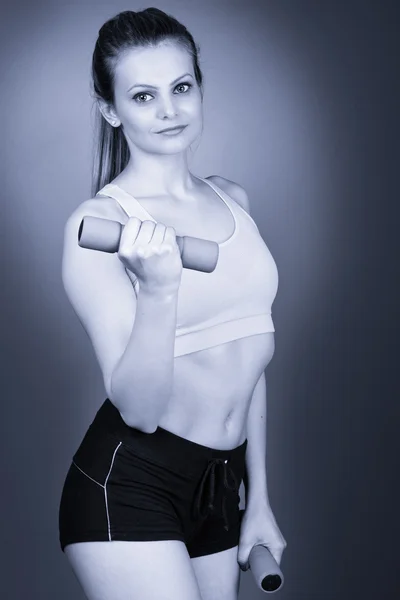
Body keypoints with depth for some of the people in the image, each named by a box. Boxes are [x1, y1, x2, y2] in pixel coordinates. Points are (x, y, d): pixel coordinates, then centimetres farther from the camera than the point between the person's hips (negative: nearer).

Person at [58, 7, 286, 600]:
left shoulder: (232, 200, 7)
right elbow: (139, 409, -18)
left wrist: (259, 499, 15)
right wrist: (158, 291, -34)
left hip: (219, 484, 6)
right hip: (127, 486, -6)